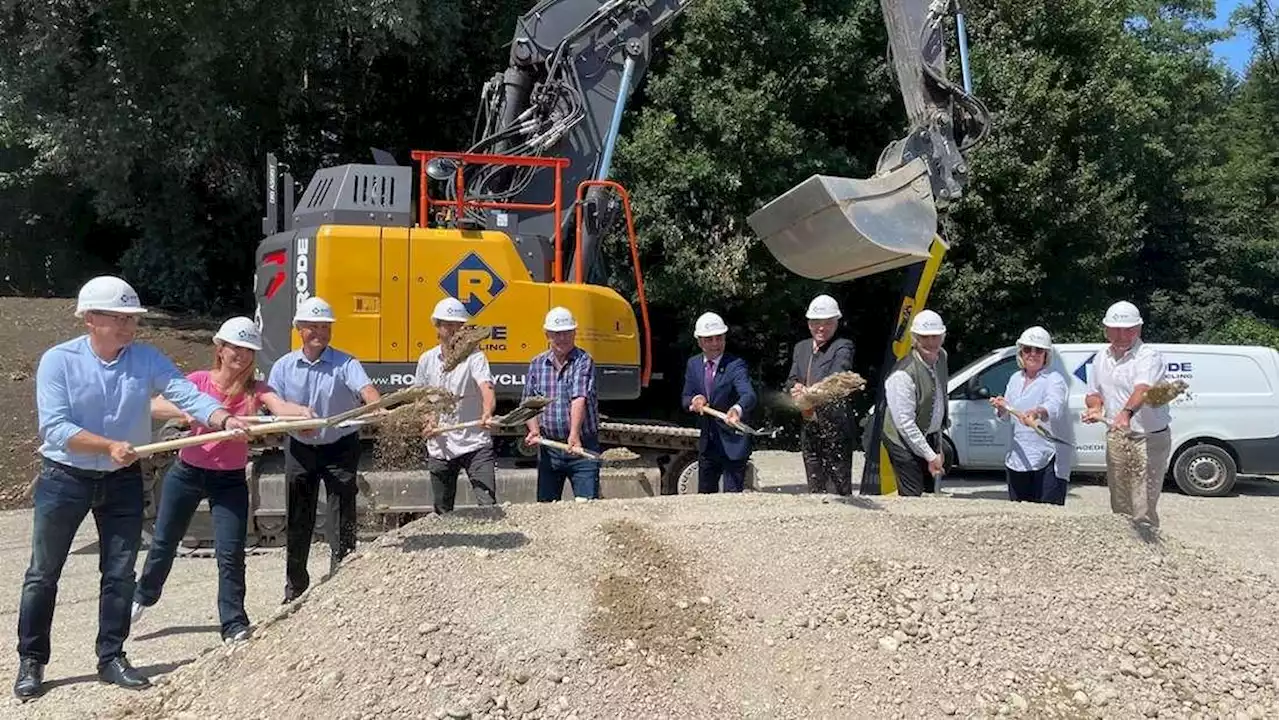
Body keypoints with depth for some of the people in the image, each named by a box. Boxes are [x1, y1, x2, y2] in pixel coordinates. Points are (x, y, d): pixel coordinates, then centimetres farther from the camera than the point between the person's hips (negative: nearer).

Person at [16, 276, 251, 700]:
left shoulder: (147, 359, -8)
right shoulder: (58, 360, -15)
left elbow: (188, 395, -21)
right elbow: (54, 428, -22)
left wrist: (224, 420, -40)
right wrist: (109, 446, -34)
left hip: (123, 480, 3)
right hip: (64, 478, -2)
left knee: (120, 573, 7)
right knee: (43, 574, 8)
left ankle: (111, 657, 21)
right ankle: (31, 661, 22)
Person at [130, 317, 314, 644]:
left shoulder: (254, 389, -10)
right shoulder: (199, 380, -9)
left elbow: (280, 406, -32)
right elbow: (153, 406, -18)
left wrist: (300, 410, -54)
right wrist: (187, 411, -37)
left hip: (230, 480, -1)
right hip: (187, 473, 1)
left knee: (230, 553, -7)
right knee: (164, 542, 19)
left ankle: (234, 626, 2)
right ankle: (144, 596, 46)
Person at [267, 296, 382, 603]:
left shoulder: (344, 364, -11)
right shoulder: (284, 366, 0)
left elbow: (366, 388, -29)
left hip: (340, 448, -3)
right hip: (300, 449, 3)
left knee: (341, 519, -2)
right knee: (297, 522, 12)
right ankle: (295, 588, 27)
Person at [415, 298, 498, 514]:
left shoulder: (474, 357, -7)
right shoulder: (427, 360, 7)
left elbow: (487, 388, -25)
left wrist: (487, 413, -46)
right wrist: (427, 421, -2)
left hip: (475, 445, -4)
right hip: (439, 447, 4)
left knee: (488, 504, -13)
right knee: (442, 511, 13)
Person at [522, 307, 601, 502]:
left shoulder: (584, 361, -5)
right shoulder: (537, 364, 9)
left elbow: (579, 399, -20)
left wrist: (574, 435, -32)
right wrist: (534, 430, -8)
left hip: (582, 445, -4)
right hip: (548, 447, 4)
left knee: (586, 503, -7)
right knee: (545, 504, 8)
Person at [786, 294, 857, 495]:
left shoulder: (843, 347, -5)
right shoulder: (801, 347, 17)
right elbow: (791, 379, 10)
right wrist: (796, 386, -16)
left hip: (835, 425, -7)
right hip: (808, 425, 7)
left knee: (839, 487, -8)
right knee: (815, 488, 12)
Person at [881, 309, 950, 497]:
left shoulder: (941, 357, 0)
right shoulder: (903, 374, -26)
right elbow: (904, 423, -24)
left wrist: (938, 446, 14)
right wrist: (931, 456, -19)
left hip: (929, 437, 8)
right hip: (905, 441, -8)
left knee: (929, 494, 11)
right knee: (912, 498, -7)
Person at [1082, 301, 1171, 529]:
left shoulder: (1149, 356, -14)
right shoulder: (1102, 358, 9)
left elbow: (1143, 389, -33)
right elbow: (1094, 392, 20)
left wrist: (1127, 412, -51)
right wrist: (1095, 406, -3)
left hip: (1149, 439, -7)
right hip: (1116, 439, 7)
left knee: (1143, 511, -9)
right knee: (1119, 507, 15)